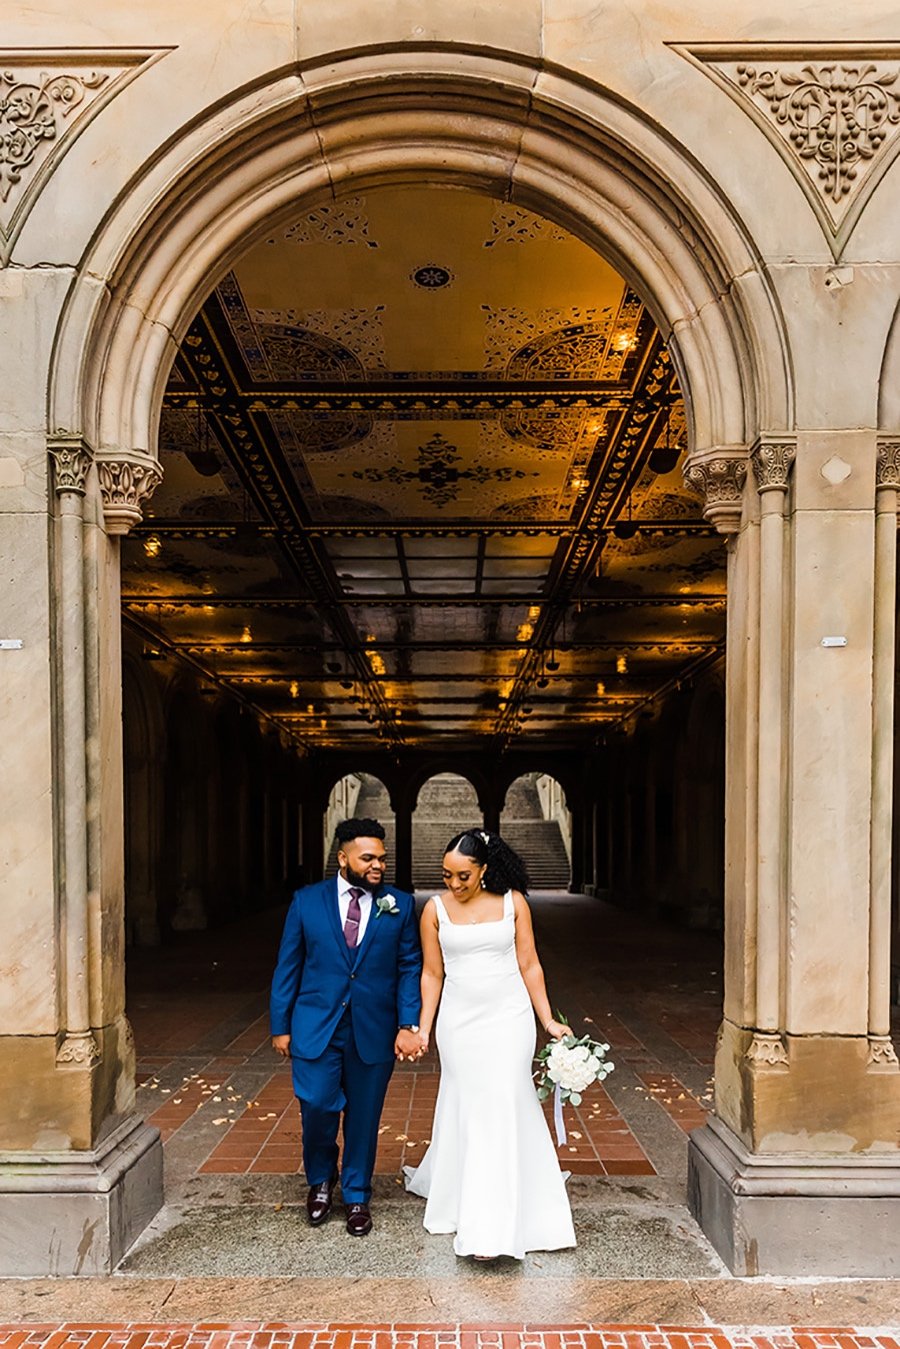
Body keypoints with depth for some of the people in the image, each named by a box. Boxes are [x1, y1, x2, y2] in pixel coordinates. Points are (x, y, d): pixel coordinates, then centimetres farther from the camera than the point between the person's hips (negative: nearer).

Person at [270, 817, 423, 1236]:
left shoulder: (399, 905, 1)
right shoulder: (307, 901, 0)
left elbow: (410, 968, 1)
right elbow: (288, 967, 4)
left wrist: (408, 1024, -8)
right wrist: (281, 1025, 2)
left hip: (373, 1031, 1)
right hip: (315, 1028, 0)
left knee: (364, 1118, 10)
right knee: (317, 1108, -4)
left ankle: (356, 1196, 32)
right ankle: (320, 1179, 28)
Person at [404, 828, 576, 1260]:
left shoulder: (512, 902, -3)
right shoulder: (435, 909, -1)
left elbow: (529, 965, 2)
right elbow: (432, 974, 4)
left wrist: (548, 1020, 0)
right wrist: (423, 1029, 3)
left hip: (509, 1017, -1)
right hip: (459, 1021, 1)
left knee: (501, 1108, -5)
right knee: (464, 1108, 6)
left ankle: (490, 1230, 0)